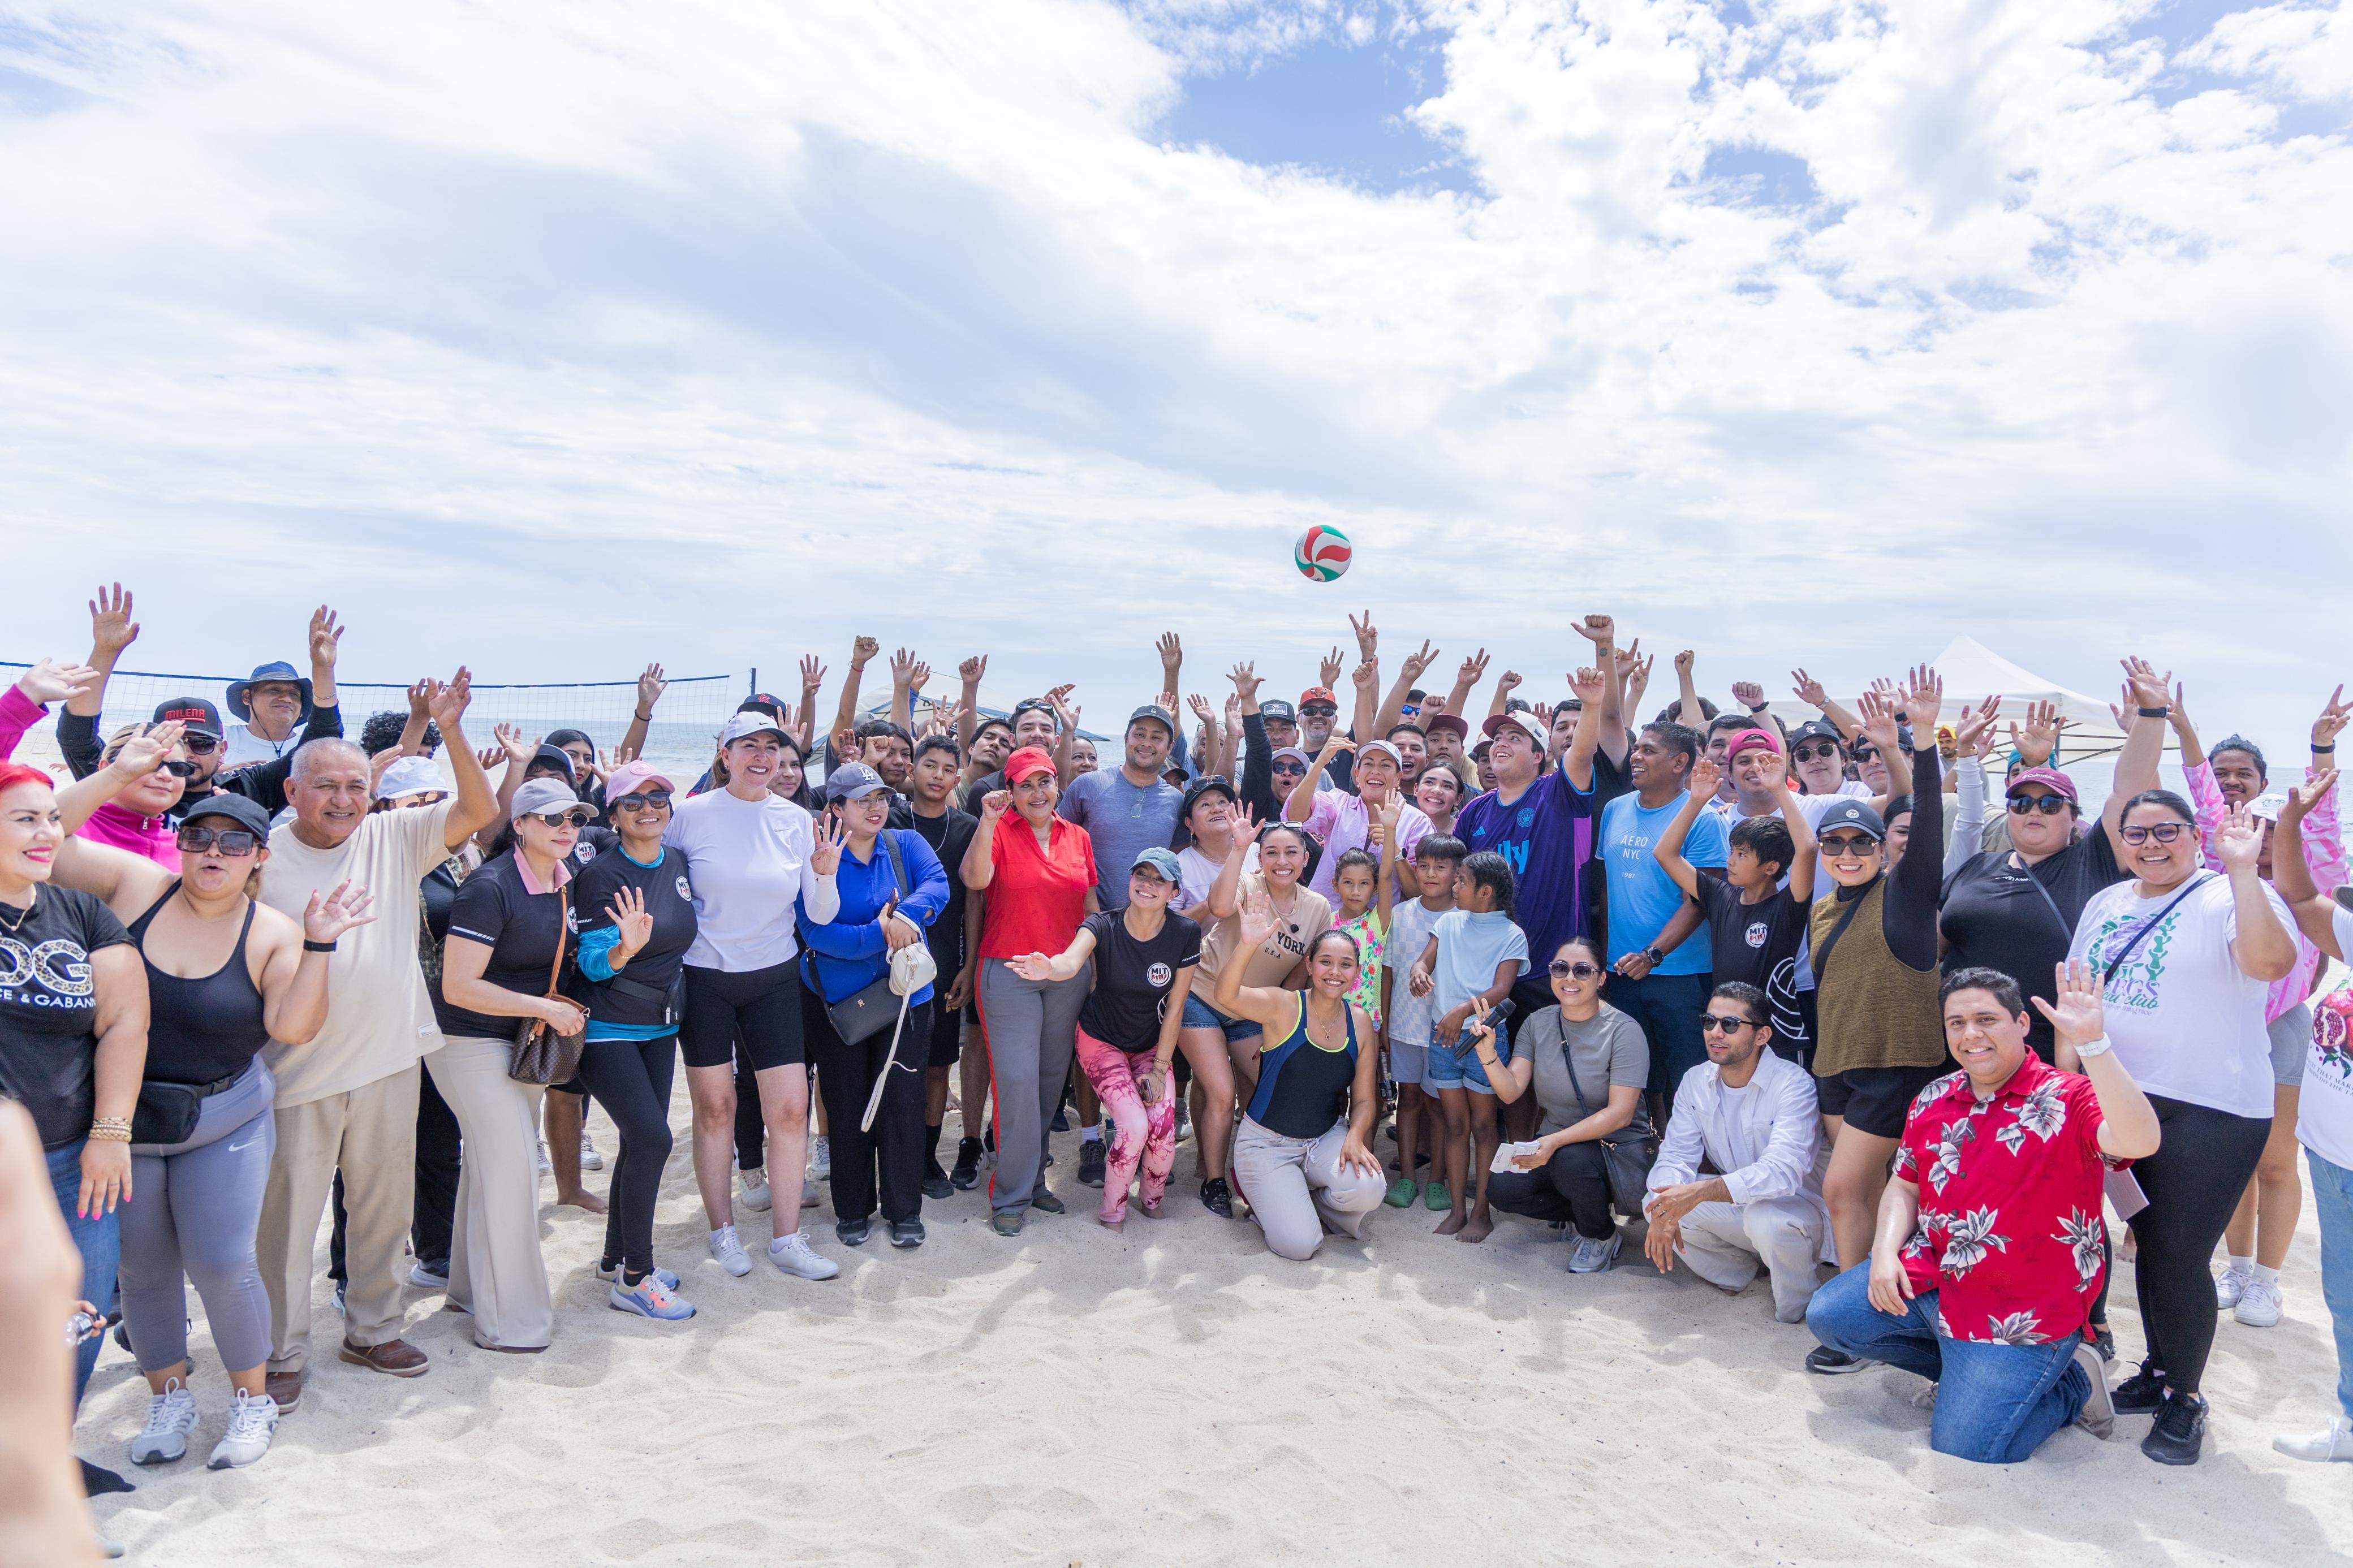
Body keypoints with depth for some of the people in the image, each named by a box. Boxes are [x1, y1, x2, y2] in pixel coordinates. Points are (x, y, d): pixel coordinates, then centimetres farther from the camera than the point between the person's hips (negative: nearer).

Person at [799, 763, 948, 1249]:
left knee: (902, 1101, 3)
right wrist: (876, 936, -28)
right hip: (835, 1001, -1)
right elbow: (815, 931, -18)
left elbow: (937, 884, -16)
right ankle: (853, 1209, 25)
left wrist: (908, 914, -35)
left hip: (904, 995, 1)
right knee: (848, 1105, 9)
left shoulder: (906, 844, 0)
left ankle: (904, 1210, 18)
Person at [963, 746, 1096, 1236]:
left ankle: (1033, 1178, 24)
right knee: (1017, 1080, -8)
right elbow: (975, 879, -21)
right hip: (1009, 971, -4)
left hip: (1068, 973, 4)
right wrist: (988, 820, -27)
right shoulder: (1000, 832, -3)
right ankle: (1011, 1196, 3)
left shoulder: (1078, 837, 10)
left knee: (1052, 1077, 10)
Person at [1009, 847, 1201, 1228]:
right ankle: (1112, 1211, 5)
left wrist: (1159, 1068, -9)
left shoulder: (1185, 934, -16)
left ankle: (1151, 1200, 15)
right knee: (1134, 1125, -22)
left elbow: (1174, 1008, -9)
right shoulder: (1103, 925, -21)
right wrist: (1050, 969, -67)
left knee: (1163, 1131, -18)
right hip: (1102, 1041, -2)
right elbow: (1072, 960, -44)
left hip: (1151, 1045, 2)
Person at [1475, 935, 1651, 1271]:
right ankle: (1585, 1215, 8)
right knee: (1501, 1189, -19)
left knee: (1572, 1159, -35)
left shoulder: (1623, 1030, -13)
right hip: (1556, 1144, 5)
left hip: (1615, 1144, -5)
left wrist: (1555, 1142, -31)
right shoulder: (1538, 1024, 2)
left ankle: (1601, 1235, -3)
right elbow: (1511, 1091, -6)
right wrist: (1488, 1054, -26)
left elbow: (1620, 1114, -20)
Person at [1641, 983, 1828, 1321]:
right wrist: (1665, 1214, -30)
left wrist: (1701, 1191, -45)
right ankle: (1739, 1267, 8)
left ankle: (1797, 1309, -6)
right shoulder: (1695, 1082, -2)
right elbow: (1677, 1154, -8)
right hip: (1735, 1205, 5)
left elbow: (1783, 1170, -34)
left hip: (1798, 1207, -5)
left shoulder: (1793, 1084, -22)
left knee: (1766, 1218, -38)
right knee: (1656, 1202, -17)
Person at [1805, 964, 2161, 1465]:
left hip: (2020, 1311, -6)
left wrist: (2092, 1043, -45)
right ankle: (1966, 1369, 14)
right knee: (1829, 1317, -5)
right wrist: (1886, 1251, -4)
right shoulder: (1934, 1100, 6)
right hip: (1932, 1274, 6)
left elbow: (2139, 1142, -37)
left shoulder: (2068, 1099, -14)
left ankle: (2072, 1383, 17)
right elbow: (1905, 1186, 14)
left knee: (1962, 1448, -10)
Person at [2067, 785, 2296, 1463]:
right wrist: (2067, 1078, 8)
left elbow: (2272, 961, -29)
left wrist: (2242, 869, -27)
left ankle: (2185, 1397, 16)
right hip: (2120, 1101, 5)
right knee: (2150, 1243, 15)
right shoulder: (2106, 905, 12)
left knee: (2179, 1256, -2)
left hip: (2210, 1112, -5)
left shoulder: (2230, 897, -7)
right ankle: (2158, 1370, 32)